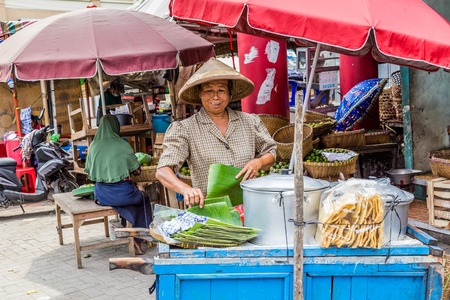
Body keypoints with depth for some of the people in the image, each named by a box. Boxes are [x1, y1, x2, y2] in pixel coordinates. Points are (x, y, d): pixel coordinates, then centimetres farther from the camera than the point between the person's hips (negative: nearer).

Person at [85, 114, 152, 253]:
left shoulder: (93, 146, 2)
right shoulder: (122, 145, -8)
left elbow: (89, 174, 10)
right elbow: (136, 170, -1)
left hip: (102, 195, 4)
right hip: (122, 193, -3)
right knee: (143, 199, 27)